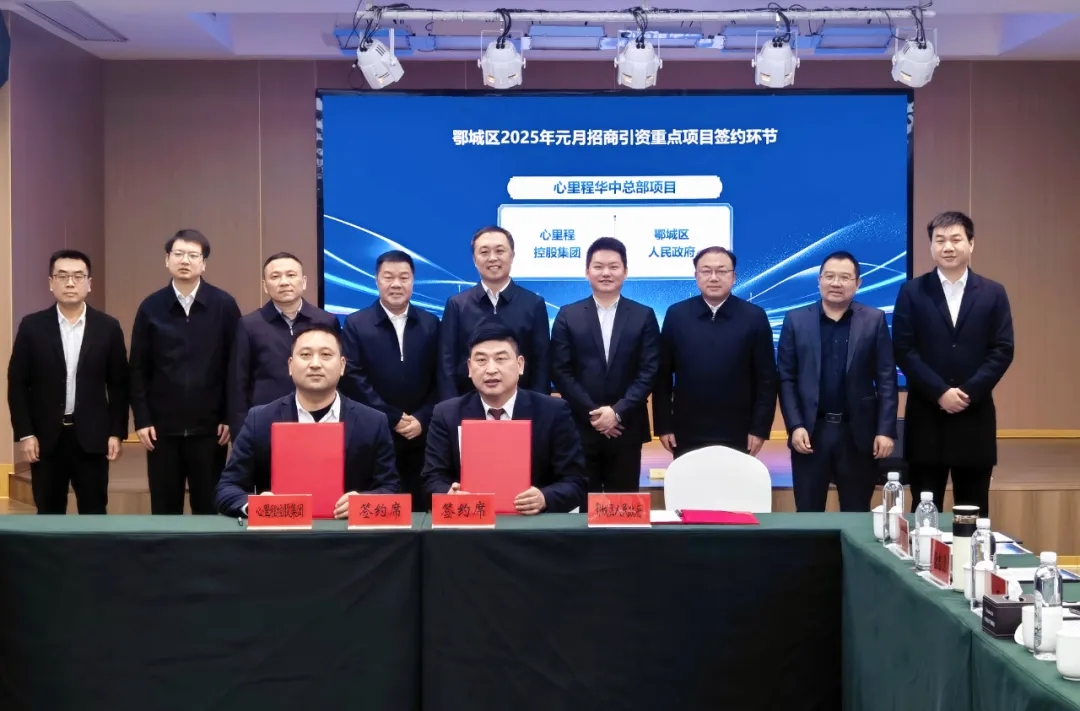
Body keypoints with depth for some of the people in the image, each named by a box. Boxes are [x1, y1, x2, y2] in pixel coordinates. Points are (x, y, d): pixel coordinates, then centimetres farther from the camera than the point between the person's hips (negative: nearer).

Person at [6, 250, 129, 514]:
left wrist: (117, 433, 0)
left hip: (92, 436, 0)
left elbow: (119, 385, 4)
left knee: (94, 514, 4)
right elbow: (17, 384, 1)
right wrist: (24, 433, -5)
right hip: (45, 436, 0)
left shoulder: (108, 327, 1)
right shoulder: (32, 326, 0)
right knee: (49, 515, 7)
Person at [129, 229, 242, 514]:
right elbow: (138, 369, 4)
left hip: (209, 426, -1)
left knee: (209, 506, 7)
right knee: (164, 508, 9)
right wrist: (142, 420, -1)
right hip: (162, 426, 1)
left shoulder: (224, 306, -1)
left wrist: (230, 417, -4)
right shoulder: (151, 307, 2)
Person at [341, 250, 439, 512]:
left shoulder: (430, 324, 10)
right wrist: (393, 419, -9)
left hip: (421, 436, 2)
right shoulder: (356, 324, 3)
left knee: (421, 508, 4)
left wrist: (422, 419, -7)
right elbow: (353, 379, -5)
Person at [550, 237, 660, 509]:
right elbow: (560, 371, -1)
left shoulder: (644, 316, 6)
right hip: (580, 425, 0)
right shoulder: (568, 315, 5)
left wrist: (618, 411, -12)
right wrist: (592, 413, -10)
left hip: (626, 426, 0)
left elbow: (649, 372, -2)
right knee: (584, 504, 3)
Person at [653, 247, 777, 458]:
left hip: (736, 435, -1)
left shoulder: (754, 317, -1)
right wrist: (663, 425, 0)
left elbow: (766, 378, 0)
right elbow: (663, 375, 3)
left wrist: (760, 428, -4)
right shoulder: (676, 315, 1)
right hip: (686, 434, 1)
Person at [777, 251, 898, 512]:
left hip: (858, 432, 0)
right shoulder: (796, 320, 3)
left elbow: (886, 379, 1)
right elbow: (786, 378, 2)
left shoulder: (874, 320, 3)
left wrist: (886, 430, -6)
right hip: (810, 432, 0)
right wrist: (795, 426, -7)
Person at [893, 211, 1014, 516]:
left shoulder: (993, 293, 6)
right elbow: (903, 350, -4)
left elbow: (1003, 351, 0)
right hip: (926, 416, -1)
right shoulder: (912, 292, 3)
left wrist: (969, 391, -12)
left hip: (975, 416, 1)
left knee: (973, 512, 7)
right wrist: (940, 392, -13)